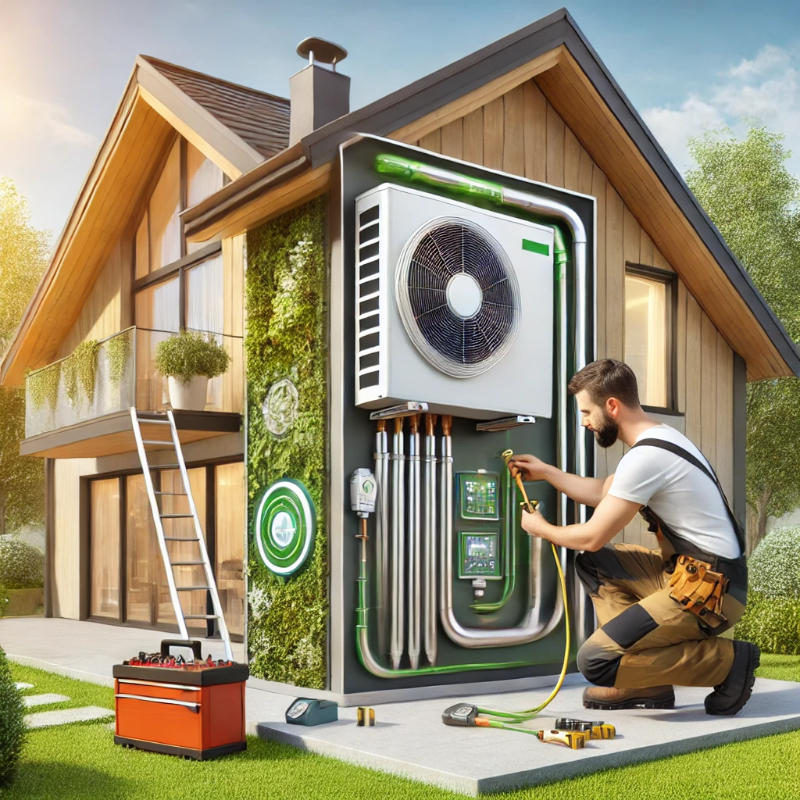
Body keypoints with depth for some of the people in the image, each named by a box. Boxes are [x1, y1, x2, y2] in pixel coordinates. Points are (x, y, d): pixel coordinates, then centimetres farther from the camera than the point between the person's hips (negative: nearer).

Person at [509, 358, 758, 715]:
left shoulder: (644, 457, -19)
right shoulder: (658, 438, 12)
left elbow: (592, 537, -11)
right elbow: (603, 491, 28)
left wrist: (542, 529, 7)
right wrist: (545, 471, 27)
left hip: (709, 589, -10)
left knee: (595, 661, -14)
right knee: (592, 563, 16)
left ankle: (728, 661, -3)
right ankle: (644, 683, 12)